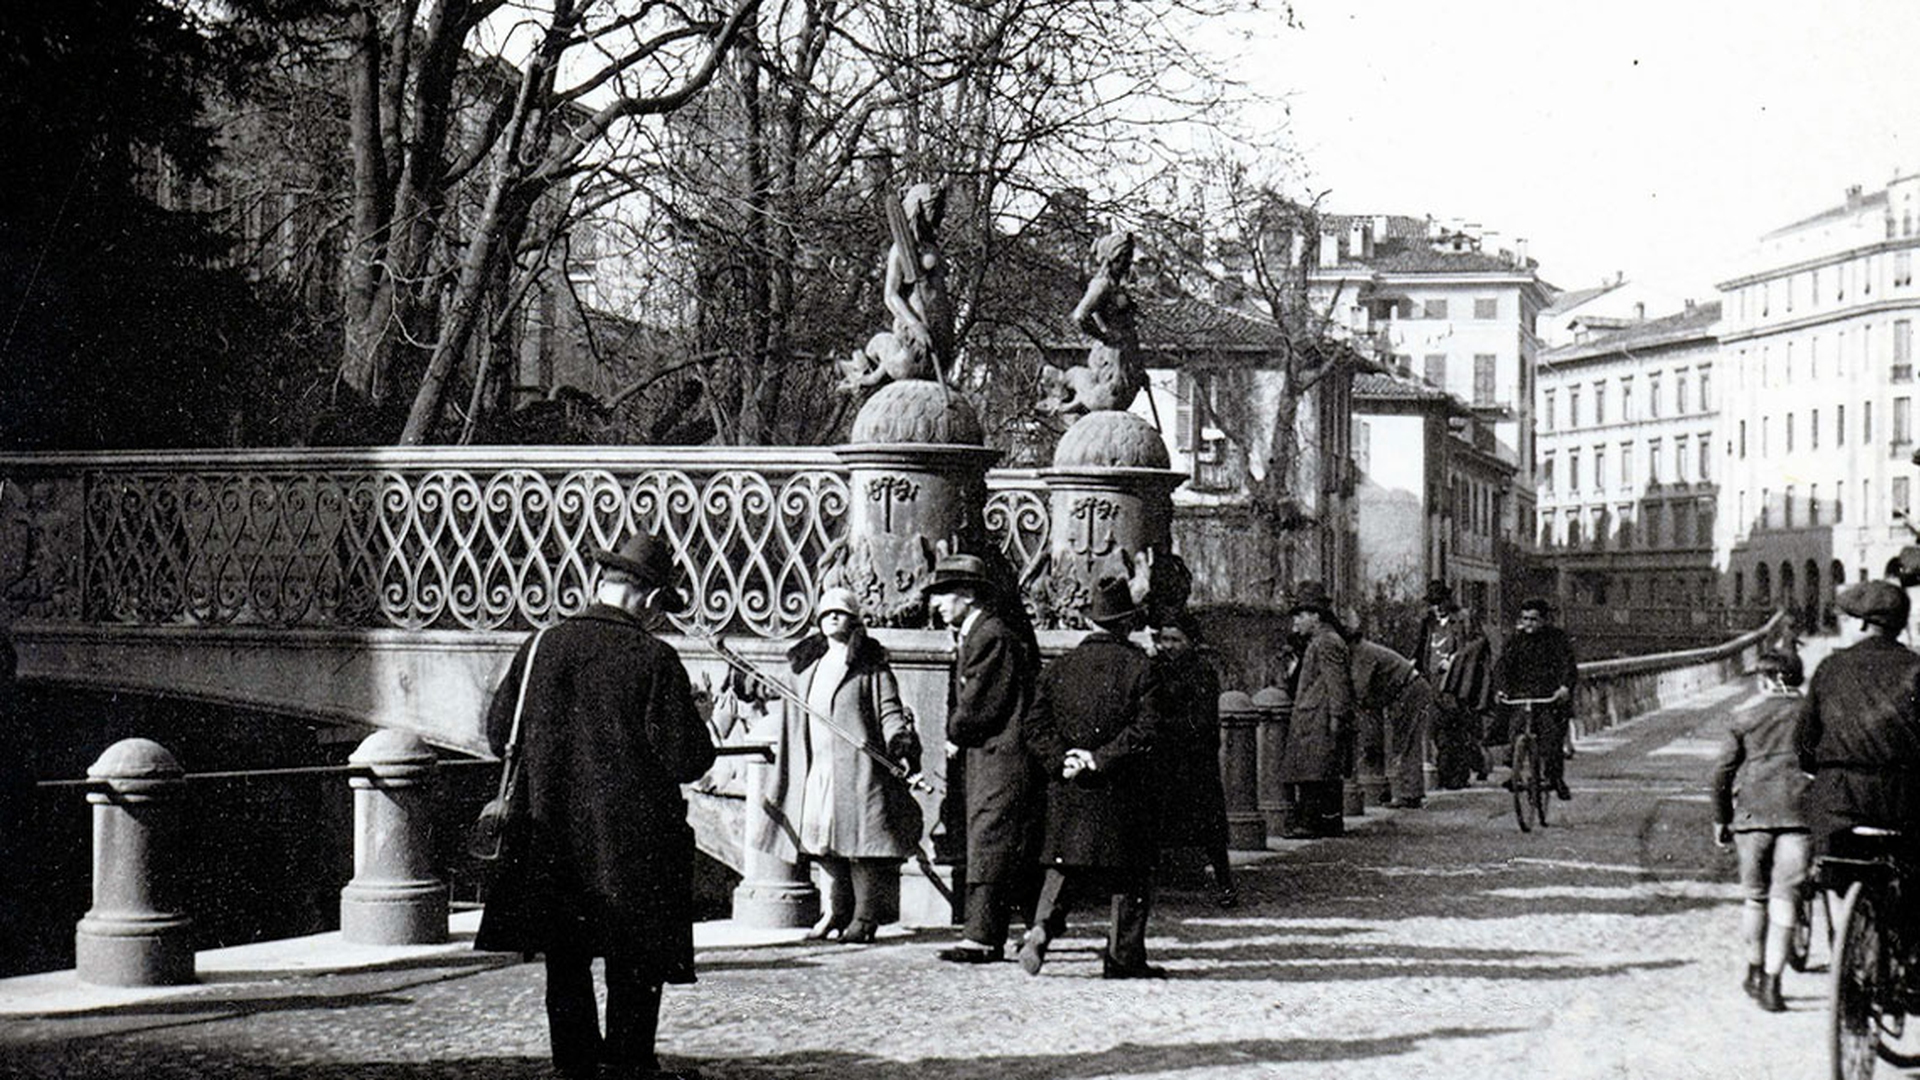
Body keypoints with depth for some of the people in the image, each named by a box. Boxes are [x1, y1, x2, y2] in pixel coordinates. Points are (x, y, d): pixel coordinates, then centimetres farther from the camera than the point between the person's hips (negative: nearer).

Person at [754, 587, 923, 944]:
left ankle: (864, 917, -1)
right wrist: (782, 749, 21)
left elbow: (889, 712, -3)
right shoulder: (806, 667, 19)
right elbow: (795, 722, 24)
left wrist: (899, 746, -17)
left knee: (858, 836, -7)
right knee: (819, 837, 2)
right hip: (815, 768, 5)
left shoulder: (870, 666, 3)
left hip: (856, 767, -5)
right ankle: (837, 910, 15)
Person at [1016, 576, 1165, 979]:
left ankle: (1043, 926, -12)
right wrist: (1102, 758, -15)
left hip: (1068, 791, 3)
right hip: (1124, 791, -3)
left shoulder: (1060, 667, 5)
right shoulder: (1139, 665, -7)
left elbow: (1036, 726, 1)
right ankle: (1124, 956, 9)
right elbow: (1146, 726, -16)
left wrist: (1062, 760, -6)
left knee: (1064, 863, 12)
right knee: (1132, 872, 8)